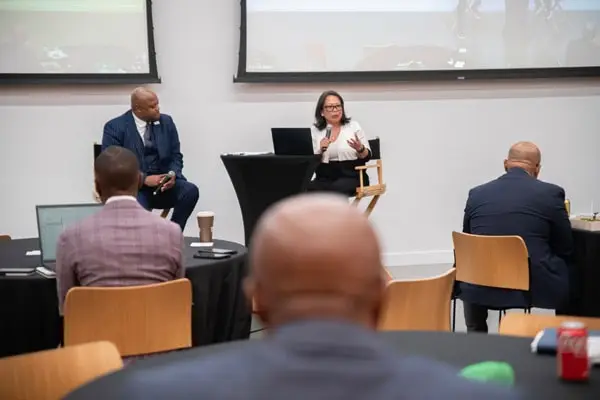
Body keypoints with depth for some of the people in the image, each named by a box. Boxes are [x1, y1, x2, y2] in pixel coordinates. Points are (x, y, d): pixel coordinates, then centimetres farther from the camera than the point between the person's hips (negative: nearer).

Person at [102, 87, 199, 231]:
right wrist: (145, 179, -21)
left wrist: (172, 175, -14)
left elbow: (176, 156, 10)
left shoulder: (166, 122, 7)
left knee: (190, 191, -25)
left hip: (163, 183, 4)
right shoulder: (115, 127, -6)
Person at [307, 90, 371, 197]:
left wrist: (360, 149, -17)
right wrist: (320, 150, -14)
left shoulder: (353, 126, 6)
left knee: (336, 189, -35)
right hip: (325, 178, 2)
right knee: (308, 190, -30)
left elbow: (367, 157, 5)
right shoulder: (314, 130, 8)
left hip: (352, 177, -1)